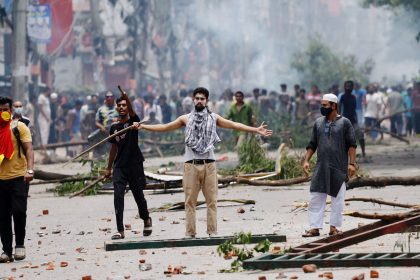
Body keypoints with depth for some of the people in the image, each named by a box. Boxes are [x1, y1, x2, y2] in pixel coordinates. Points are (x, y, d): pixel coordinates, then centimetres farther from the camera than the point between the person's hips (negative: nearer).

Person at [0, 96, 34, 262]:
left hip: (18, 177, -4)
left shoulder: (19, 127, 0)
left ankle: (19, 245, 0)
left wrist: (29, 170, -23)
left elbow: (28, 149, -9)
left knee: (18, 211, -15)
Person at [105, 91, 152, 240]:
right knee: (118, 197, -9)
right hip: (120, 166, 3)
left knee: (138, 196, 8)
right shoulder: (114, 126, 9)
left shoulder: (133, 121, -2)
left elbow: (132, 113, -27)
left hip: (134, 165, -3)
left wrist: (127, 99, -46)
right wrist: (109, 168, 19)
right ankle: (120, 230, -10)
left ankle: (146, 219, 36)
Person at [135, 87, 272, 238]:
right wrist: (142, 127, 5)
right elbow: (165, 127, 10)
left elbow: (234, 125, 6)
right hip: (191, 164, 0)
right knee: (190, 201, 0)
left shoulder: (213, 118, 9)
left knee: (212, 200, 0)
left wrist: (256, 130, 0)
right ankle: (190, 233, 2)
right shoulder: (186, 119, 9)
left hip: (209, 164, 0)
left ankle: (212, 232, 4)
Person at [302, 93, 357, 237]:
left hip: (339, 167, -4)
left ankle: (334, 227, 10)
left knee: (337, 198, 2)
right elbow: (312, 144, 15)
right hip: (321, 167, 4)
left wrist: (352, 163, -11)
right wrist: (306, 160, 5)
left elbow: (352, 144, -4)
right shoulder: (318, 122, 11)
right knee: (316, 198, -1)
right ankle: (314, 227, 2)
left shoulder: (344, 123, -1)